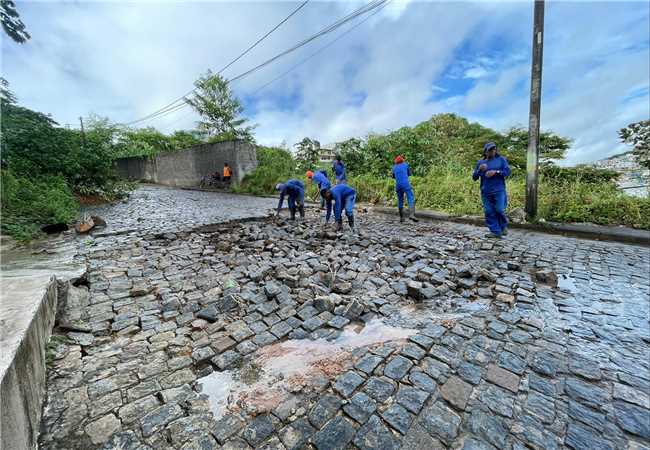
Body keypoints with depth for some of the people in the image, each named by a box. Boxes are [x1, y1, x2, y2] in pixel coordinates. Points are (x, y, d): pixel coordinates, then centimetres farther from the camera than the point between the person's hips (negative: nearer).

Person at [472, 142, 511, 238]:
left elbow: (508, 172, 0)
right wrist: (480, 170, -9)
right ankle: (495, 232, 8)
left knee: (499, 210, -7)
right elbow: (474, 177, 10)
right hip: (486, 192, 2)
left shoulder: (501, 159, 9)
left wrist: (496, 172, -15)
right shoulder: (480, 162, 12)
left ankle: (504, 226, 21)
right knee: (489, 212, 0)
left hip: (499, 191, -2)